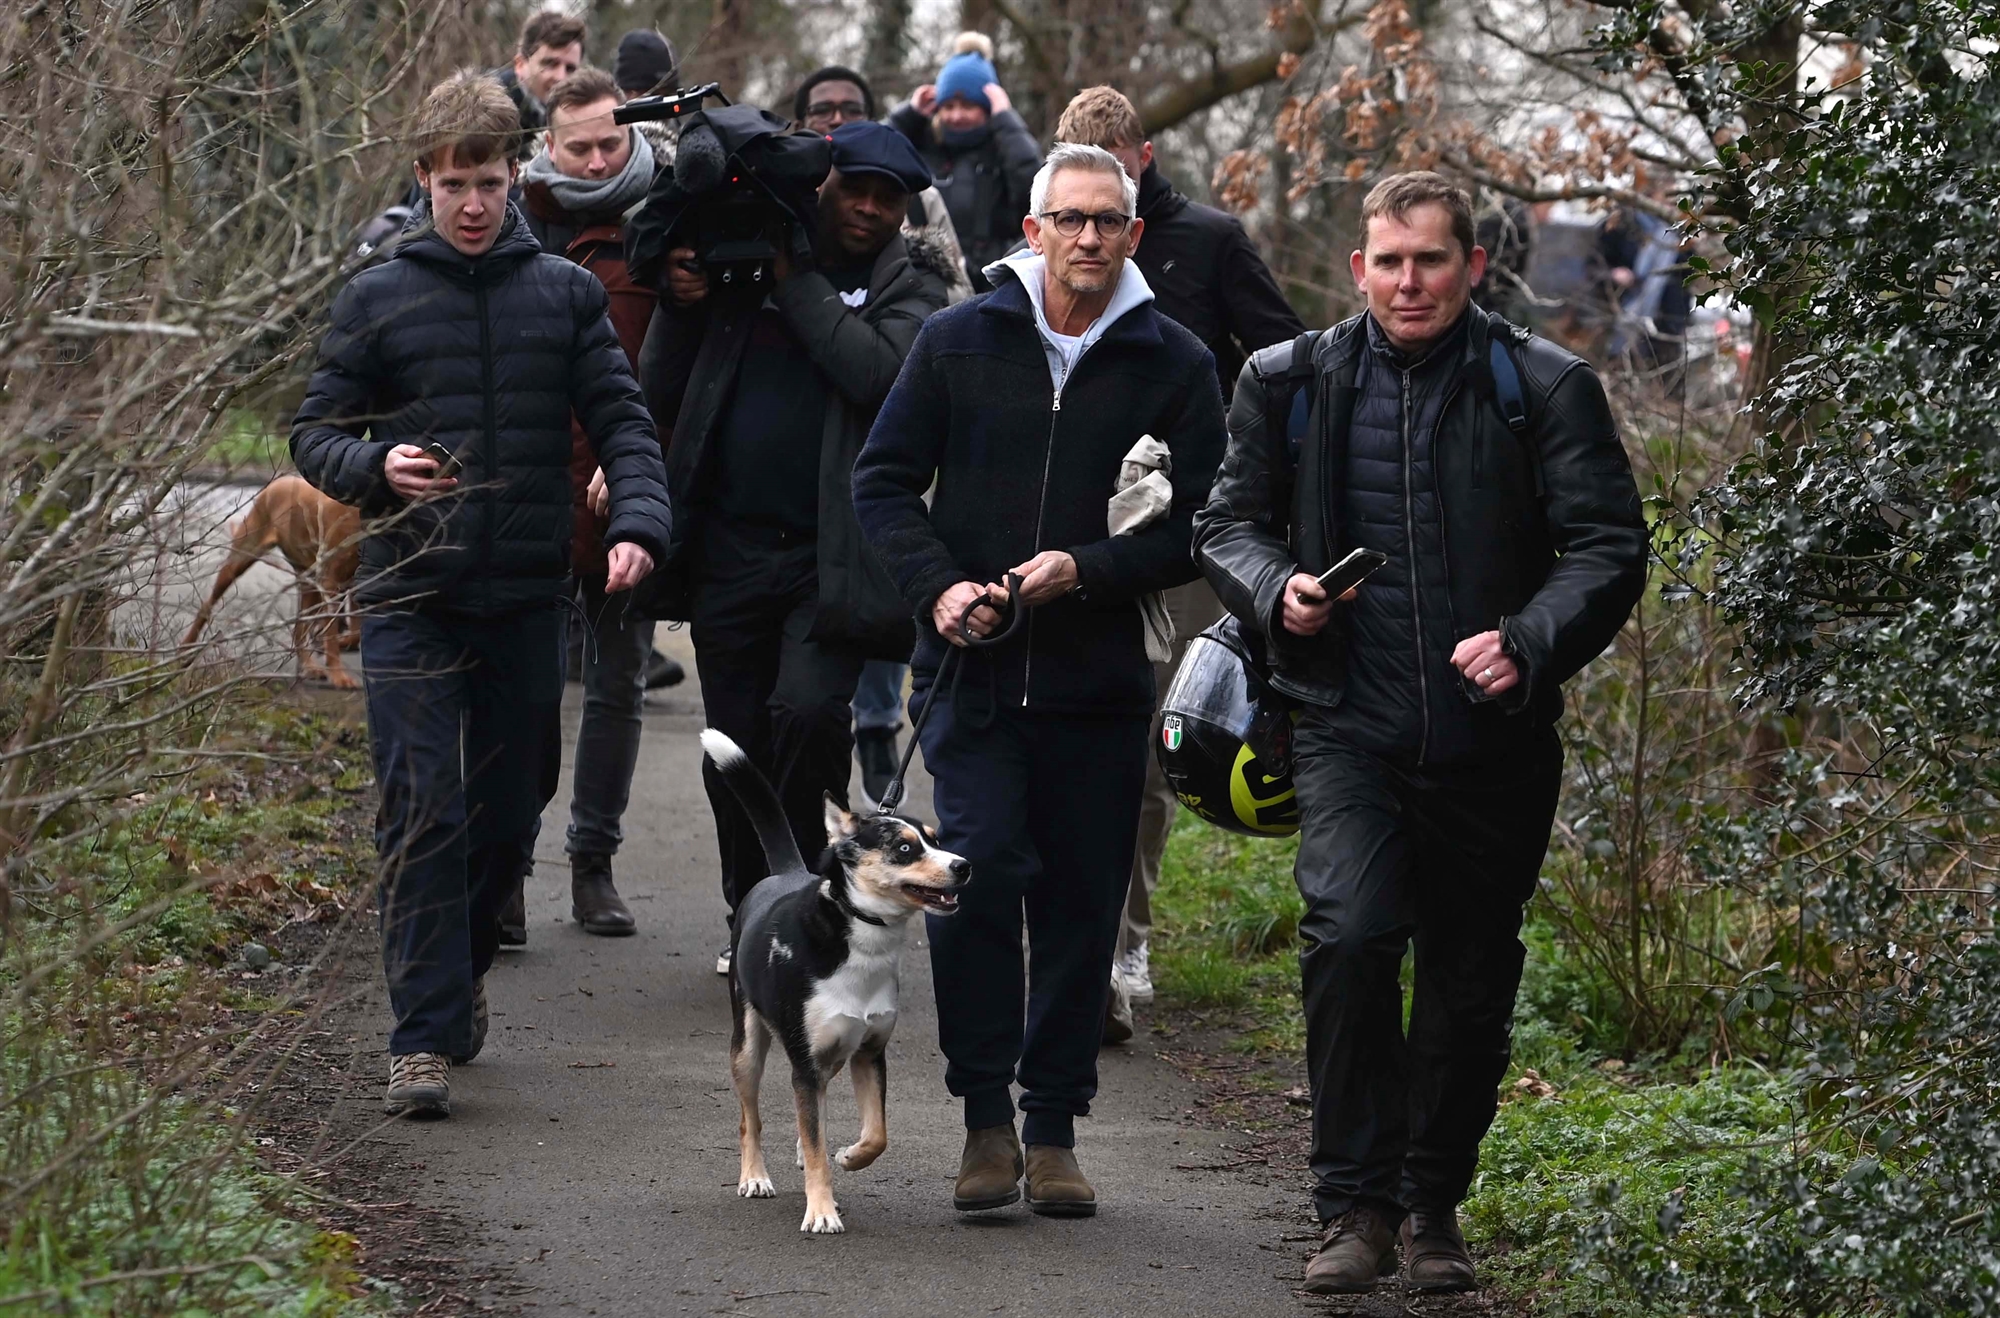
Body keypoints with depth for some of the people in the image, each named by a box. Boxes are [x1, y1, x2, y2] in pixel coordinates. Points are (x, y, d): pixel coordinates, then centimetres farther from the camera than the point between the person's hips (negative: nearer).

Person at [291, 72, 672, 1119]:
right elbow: (314, 434, 6)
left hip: (526, 599, 2)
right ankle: (425, 1034, -10)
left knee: (510, 813, 9)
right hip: (410, 598, -2)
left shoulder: (565, 295, 6)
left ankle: (462, 970, 34)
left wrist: (638, 522, -15)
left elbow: (621, 421, 3)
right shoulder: (377, 299, 3)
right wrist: (376, 467, -15)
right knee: (422, 815, -10)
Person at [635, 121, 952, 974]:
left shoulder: (909, 282, 5)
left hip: (831, 554, -3)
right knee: (736, 747, 8)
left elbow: (879, 372, -16)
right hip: (730, 546, 3)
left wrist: (794, 281, -11)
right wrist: (680, 305, -7)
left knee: (808, 712, -22)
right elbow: (662, 393, 10)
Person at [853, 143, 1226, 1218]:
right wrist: (938, 587, -9)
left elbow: (1198, 525, 1)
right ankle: (986, 1117, -2)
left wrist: (1086, 570, -15)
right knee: (978, 868, -14)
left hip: (1098, 678, 1)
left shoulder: (1174, 365, 3)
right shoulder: (959, 341, 4)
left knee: (1082, 905, 4)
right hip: (972, 672, -1)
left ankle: (1053, 1128, 16)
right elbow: (883, 479, 8)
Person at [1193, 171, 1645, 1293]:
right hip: (1350, 728, 0)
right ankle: (1356, 1206, -10)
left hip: (1494, 736, 0)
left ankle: (1433, 1207, 27)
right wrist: (1276, 590, -8)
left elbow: (1610, 547, -3)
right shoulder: (1291, 386, 4)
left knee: (1470, 987, 8)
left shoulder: (1545, 390, -1)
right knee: (1350, 936, -20)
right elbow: (1228, 522, 15)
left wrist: (1527, 643, -20)